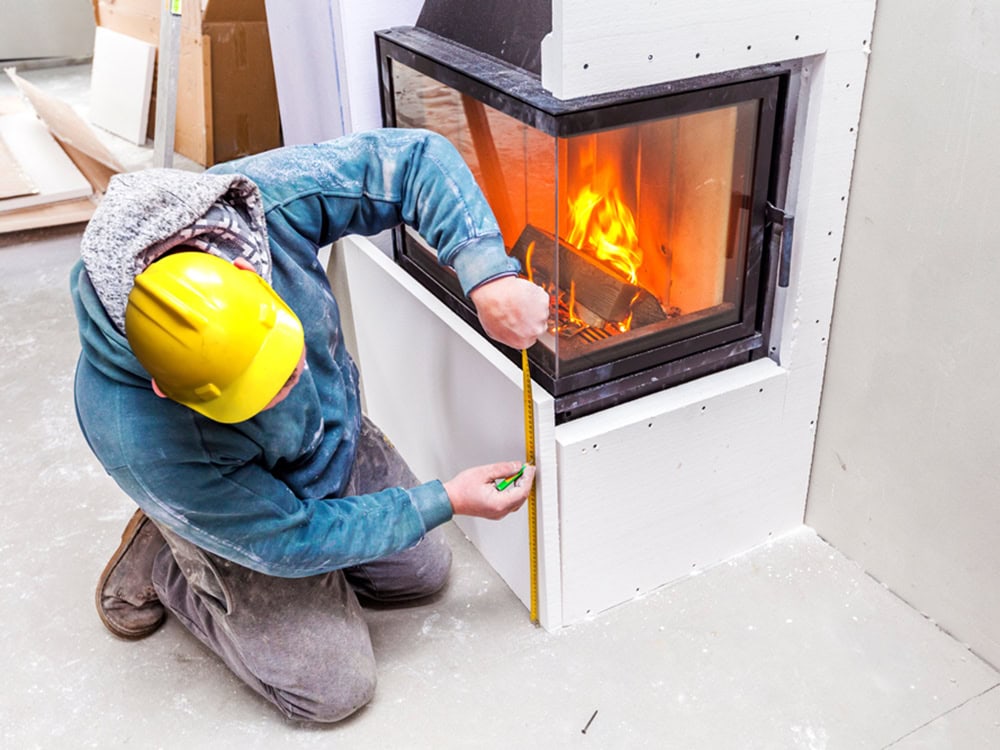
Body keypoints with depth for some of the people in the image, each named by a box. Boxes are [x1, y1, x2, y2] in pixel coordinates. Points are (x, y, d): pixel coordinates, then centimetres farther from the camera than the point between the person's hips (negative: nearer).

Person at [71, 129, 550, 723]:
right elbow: (290, 543, -27)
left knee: (423, 570, 20)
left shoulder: (263, 202, -36)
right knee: (334, 689, -2)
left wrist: (490, 279, -39)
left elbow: (415, 160, -25)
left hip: (340, 434, 5)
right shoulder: (139, 442, -42)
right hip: (245, 510, -5)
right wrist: (448, 501, -22)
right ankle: (162, 566, 15)